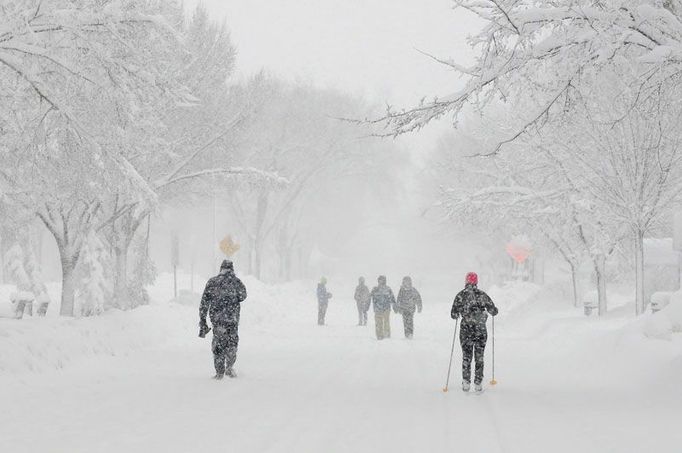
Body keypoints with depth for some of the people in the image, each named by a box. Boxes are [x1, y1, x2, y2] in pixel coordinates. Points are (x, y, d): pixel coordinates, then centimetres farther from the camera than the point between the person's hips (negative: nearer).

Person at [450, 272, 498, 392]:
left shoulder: (461, 295, -4)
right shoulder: (482, 295, -1)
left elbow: (454, 315, -6)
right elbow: (494, 311, 3)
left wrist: (457, 315, 17)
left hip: (466, 330, -1)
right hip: (481, 330, 1)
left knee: (466, 357, 11)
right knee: (479, 357, 10)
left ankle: (466, 383, 6)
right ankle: (478, 384, 9)